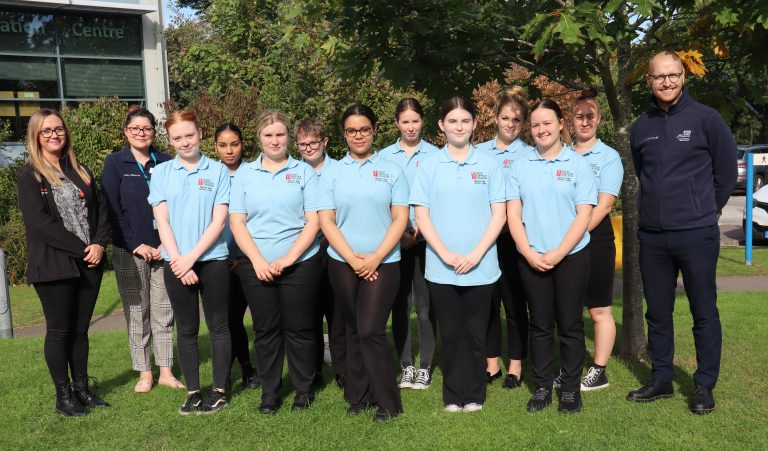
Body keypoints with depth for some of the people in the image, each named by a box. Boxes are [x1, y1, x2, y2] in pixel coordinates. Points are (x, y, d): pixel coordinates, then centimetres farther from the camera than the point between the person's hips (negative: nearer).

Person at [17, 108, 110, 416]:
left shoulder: (80, 172, 14)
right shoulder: (29, 177, -3)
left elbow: (100, 209, 9)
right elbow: (40, 222, -13)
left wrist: (99, 244, -8)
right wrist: (81, 249, -16)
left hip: (89, 263, 5)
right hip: (53, 266, -5)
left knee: (80, 330, 12)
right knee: (59, 331, 4)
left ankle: (82, 389, 22)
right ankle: (63, 396, 16)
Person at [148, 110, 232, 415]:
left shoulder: (218, 171, 0)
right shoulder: (161, 172, 6)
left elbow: (219, 220, -5)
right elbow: (162, 221, 0)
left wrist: (191, 257, -12)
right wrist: (178, 261, -10)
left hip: (212, 260, -2)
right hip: (175, 263, 2)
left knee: (218, 326, 5)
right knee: (186, 329, 9)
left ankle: (219, 390, 16)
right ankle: (193, 392, 19)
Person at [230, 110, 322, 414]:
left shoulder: (304, 172, 3)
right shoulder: (245, 174, 8)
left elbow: (313, 221, -3)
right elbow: (237, 222, 3)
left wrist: (289, 258, -13)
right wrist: (258, 261, -9)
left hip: (299, 264, -2)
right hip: (256, 267, 2)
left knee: (299, 329, 5)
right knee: (266, 330, 9)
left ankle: (304, 389, 21)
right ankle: (269, 391, 23)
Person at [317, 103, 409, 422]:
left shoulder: (391, 171, 4)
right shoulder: (332, 172, 7)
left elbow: (400, 219, -1)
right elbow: (326, 220, 1)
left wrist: (375, 257, -11)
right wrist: (351, 258, -9)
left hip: (383, 263, -2)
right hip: (342, 263, 2)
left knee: (371, 331, -9)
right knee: (353, 331, 10)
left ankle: (388, 402, 4)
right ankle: (358, 396, 23)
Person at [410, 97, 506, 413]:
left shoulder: (489, 165, 4)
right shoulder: (429, 165, 4)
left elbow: (498, 214, 1)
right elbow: (421, 215, 0)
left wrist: (476, 254, -10)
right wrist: (445, 254, -10)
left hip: (481, 267, 0)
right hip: (441, 267, 0)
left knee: (475, 333, 7)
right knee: (450, 333, 8)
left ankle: (474, 394, 21)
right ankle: (453, 395, 21)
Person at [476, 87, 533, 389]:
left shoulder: (529, 155, -1)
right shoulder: (478, 152, 10)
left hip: (513, 237, -3)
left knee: (514, 303, 6)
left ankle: (515, 367, 18)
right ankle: (492, 364, 22)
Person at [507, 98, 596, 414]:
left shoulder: (578, 163, 1)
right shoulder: (520, 166, 6)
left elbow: (583, 215, -4)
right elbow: (513, 214, 3)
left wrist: (557, 253, -13)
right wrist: (530, 253, -9)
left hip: (571, 257, -2)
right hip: (531, 259, 2)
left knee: (570, 325, 5)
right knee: (540, 325, 9)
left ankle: (571, 389, 18)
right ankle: (542, 387, 20)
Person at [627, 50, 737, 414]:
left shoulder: (705, 118, -4)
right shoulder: (640, 128, 8)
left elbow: (727, 171, 2)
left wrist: (705, 211, 7)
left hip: (696, 234, -4)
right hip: (652, 235, 4)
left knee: (704, 313, 4)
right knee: (657, 312, 11)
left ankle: (704, 385, 17)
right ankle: (661, 379, 24)